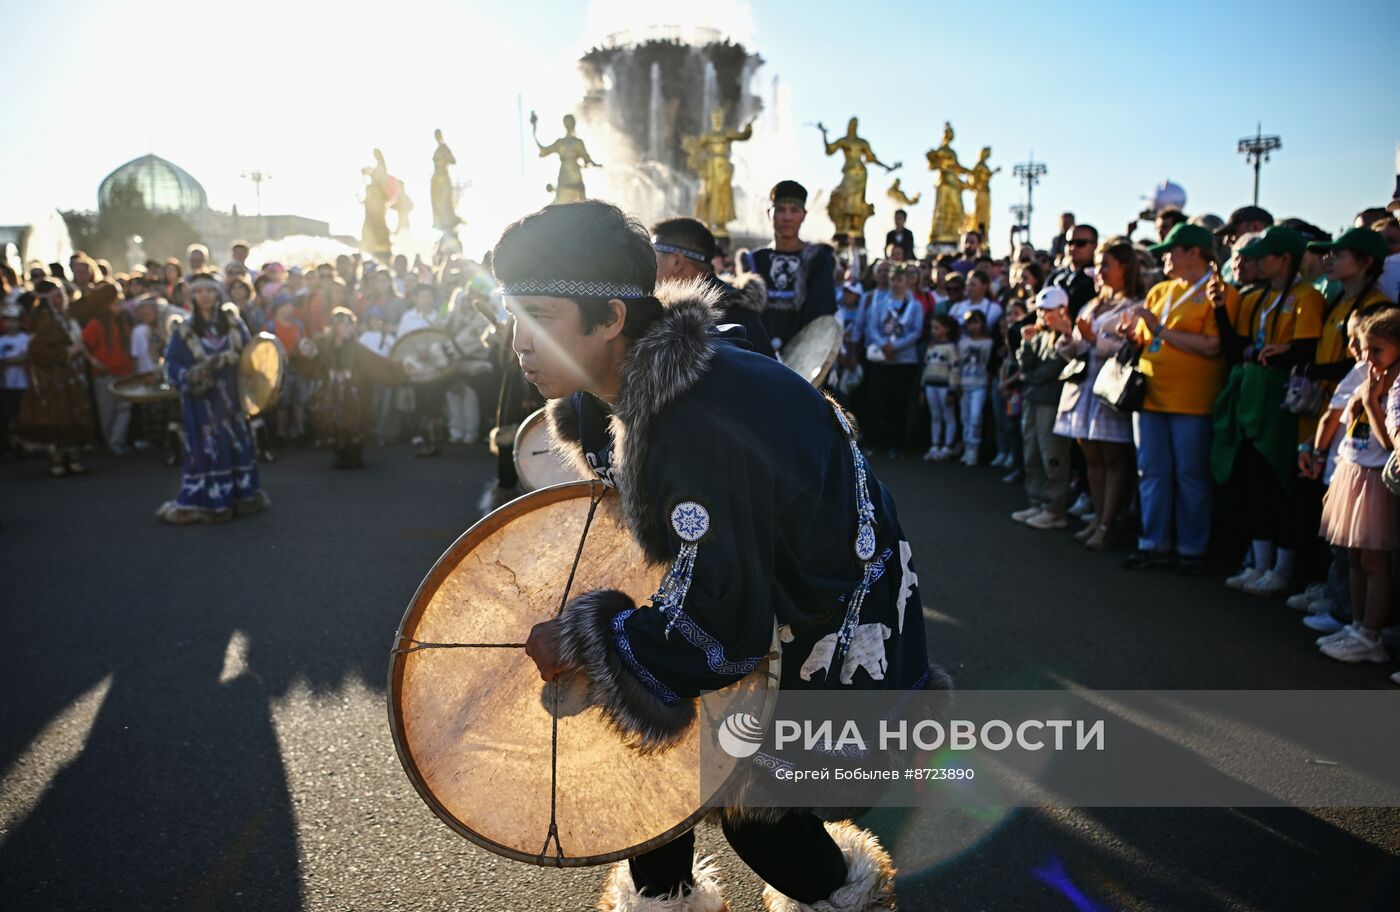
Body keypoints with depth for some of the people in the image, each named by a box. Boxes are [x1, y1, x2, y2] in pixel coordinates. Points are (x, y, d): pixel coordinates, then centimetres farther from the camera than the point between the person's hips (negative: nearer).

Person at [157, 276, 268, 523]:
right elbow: (172, 365, -4)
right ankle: (205, 502, 5)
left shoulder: (234, 323, 7)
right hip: (203, 403, -3)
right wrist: (191, 377, -21)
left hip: (233, 398, 3)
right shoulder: (184, 331, 0)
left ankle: (241, 495, 16)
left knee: (239, 444, 5)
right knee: (207, 448, -2)